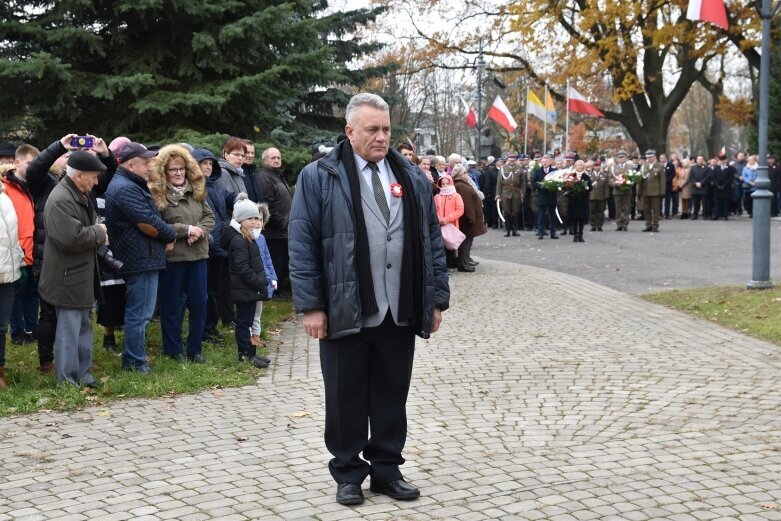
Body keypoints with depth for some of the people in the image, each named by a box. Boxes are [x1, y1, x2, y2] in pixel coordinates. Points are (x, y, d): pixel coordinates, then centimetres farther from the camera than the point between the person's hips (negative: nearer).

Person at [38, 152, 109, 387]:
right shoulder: (61, 200, -22)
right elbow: (72, 238, -30)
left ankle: (83, 374, 26)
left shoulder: (81, 195, 11)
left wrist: (99, 234, 4)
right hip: (68, 278, -10)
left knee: (84, 326, 16)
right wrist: (99, 232, -14)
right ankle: (68, 382, 6)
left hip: (82, 275, 10)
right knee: (69, 330, -3)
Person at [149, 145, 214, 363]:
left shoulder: (196, 190, 10)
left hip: (197, 254, 5)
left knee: (199, 302, 8)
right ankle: (173, 349, 18)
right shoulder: (156, 194, -9)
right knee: (171, 304, 6)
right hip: (171, 256, -5)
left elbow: (209, 216, 11)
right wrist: (187, 229, -16)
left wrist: (200, 231, -11)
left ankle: (195, 349, 20)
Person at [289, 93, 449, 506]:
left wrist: (437, 298, 7)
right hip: (346, 313, -3)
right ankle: (348, 473, 20)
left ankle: (386, 468, 24)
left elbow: (432, 243, 12)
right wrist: (311, 305, -9)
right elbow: (302, 246, -5)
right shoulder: (318, 177, -3)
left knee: (392, 394, 11)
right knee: (346, 397, 7)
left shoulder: (411, 179, 10)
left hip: (400, 313, 4)